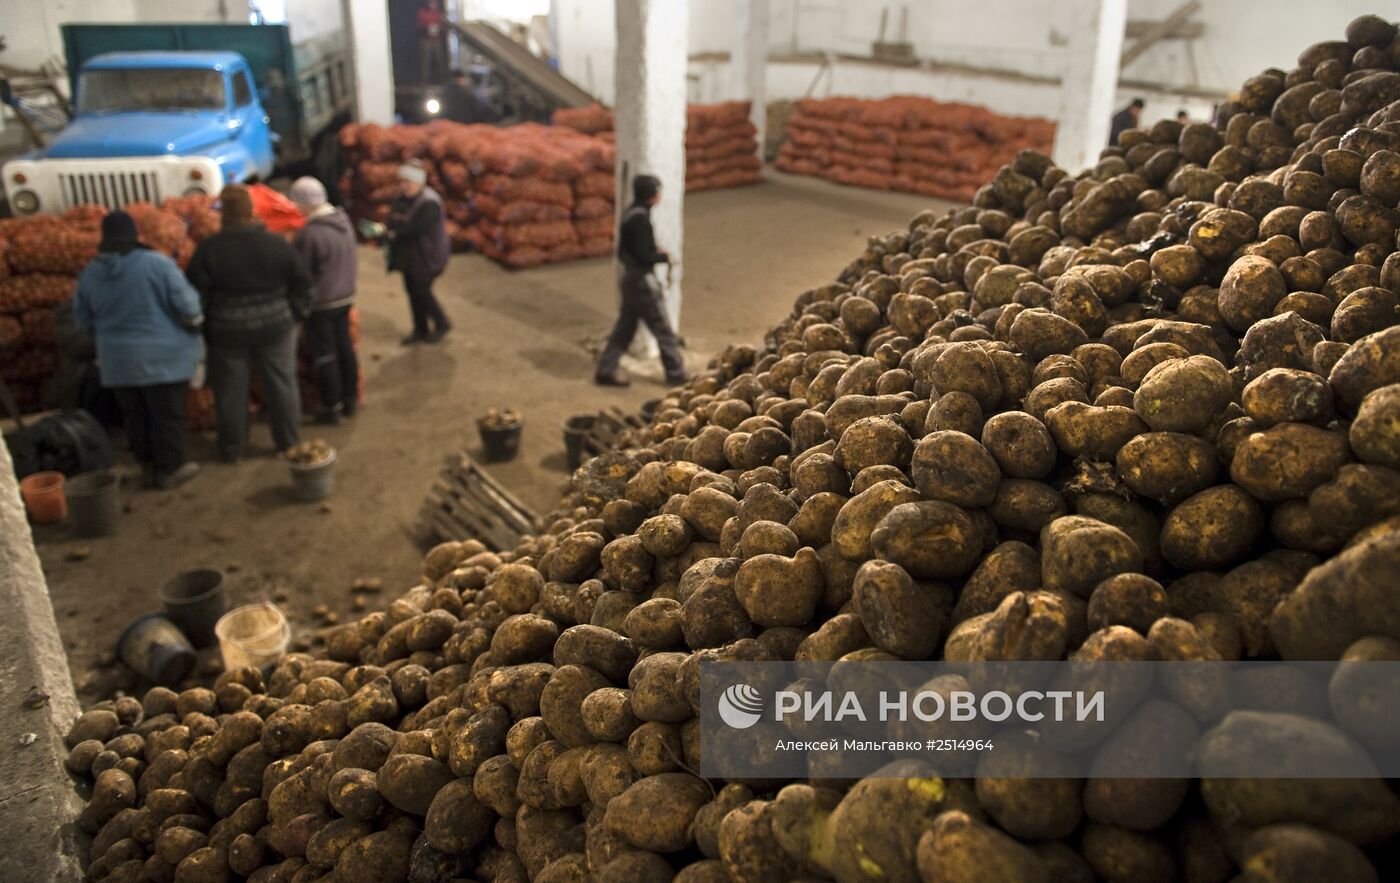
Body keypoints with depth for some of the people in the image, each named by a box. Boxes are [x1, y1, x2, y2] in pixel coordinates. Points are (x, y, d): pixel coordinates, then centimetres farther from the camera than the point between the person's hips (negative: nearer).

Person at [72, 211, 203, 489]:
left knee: (135, 415, 14)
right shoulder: (156, 263, -13)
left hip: (118, 359, 5)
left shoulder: (90, 272, 3)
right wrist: (195, 318, 6)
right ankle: (171, 469, 11)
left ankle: (150, 468, 22)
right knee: (167, 414, 5)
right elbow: (186, 304, -15)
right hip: (162, 356, -4)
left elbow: (83, 322, 12)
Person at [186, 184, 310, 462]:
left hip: (226, 332, -1)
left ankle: (231, 449, 23)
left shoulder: (209, 249, -13)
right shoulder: (277, 244, -8)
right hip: (275, 327, 1)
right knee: (281, 384, 14)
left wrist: (203, 325, 5)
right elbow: (301, 282, -1)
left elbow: (195, 293, -9)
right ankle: (288, 442, 23)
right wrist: (295, 313, 12)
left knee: (231, 391, 11)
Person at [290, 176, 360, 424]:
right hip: (345, 296, 7)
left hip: (320, 302, -7)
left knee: (324, 355, 6)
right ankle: (350, 400, 28)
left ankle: (331, 408, 15)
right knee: (345, 347, 17)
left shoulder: (309, 233, -25)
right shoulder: (344, 220, -2)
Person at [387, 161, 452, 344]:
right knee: (412, 290, 11)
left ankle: (442, 324, 18)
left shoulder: (429, 203, -21)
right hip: (409, 255, 8)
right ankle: (420, 330, 24)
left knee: (421, 290, -3)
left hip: (426, 256, -8)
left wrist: (395, 233, -16)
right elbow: (393, 221, 8)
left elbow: (417, 228, -27)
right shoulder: (401, 199, 6)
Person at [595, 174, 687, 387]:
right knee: (663, 329, 2)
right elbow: (643, 256, -23)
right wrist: (664, 257, -6)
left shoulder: (630, 213, 8)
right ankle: (677, 374, 12)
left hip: (628, 276, 9)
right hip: (641, 280, -9)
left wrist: (656, 252, 9)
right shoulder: (640, 218, -22)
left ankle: (606, 370, 18)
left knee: (625, 326, 15)